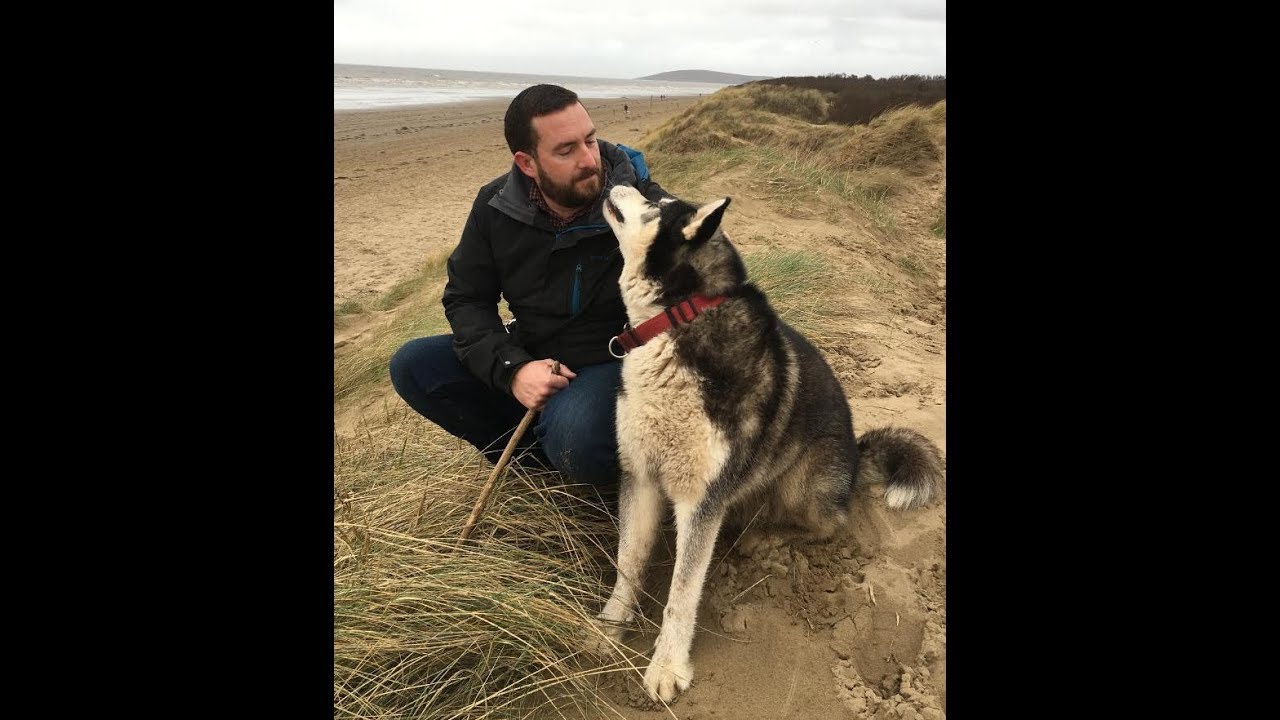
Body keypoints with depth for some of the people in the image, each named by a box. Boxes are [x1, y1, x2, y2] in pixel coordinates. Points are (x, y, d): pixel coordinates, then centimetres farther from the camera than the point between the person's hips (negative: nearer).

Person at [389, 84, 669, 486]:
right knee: (412, 367, -10)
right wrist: (511, 368, -19)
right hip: (531, 360, 5)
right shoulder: (496, 206, -7)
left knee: (575, 440, -37)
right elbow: (465, 299, -2)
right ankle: (538, 450, -5)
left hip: (615, 362, -4)